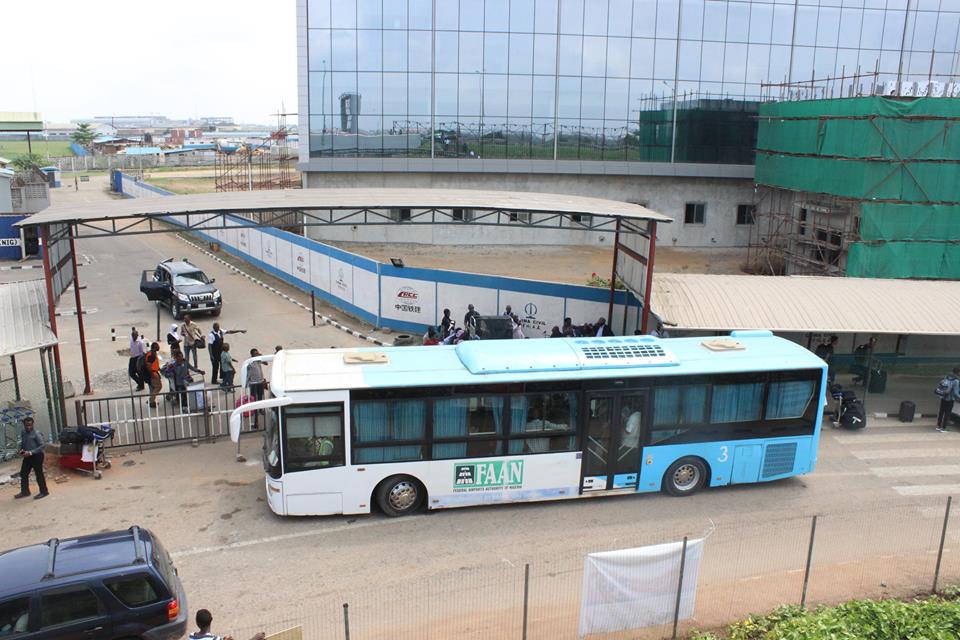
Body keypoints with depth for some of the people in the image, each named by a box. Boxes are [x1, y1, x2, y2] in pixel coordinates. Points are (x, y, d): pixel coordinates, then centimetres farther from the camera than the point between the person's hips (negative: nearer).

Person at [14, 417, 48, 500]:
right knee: (23, 474, 13)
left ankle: (44, 492, 10)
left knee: (39, 474, -1)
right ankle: (24, 491, 27)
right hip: (27, 456, 8)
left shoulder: (36, 433, -15)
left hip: (36, 456, -7)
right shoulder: (23, 432, 6)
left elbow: (41, 446, -17)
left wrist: (31, 452, -24)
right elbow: (22, 443, 20)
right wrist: (21, 449, 0)